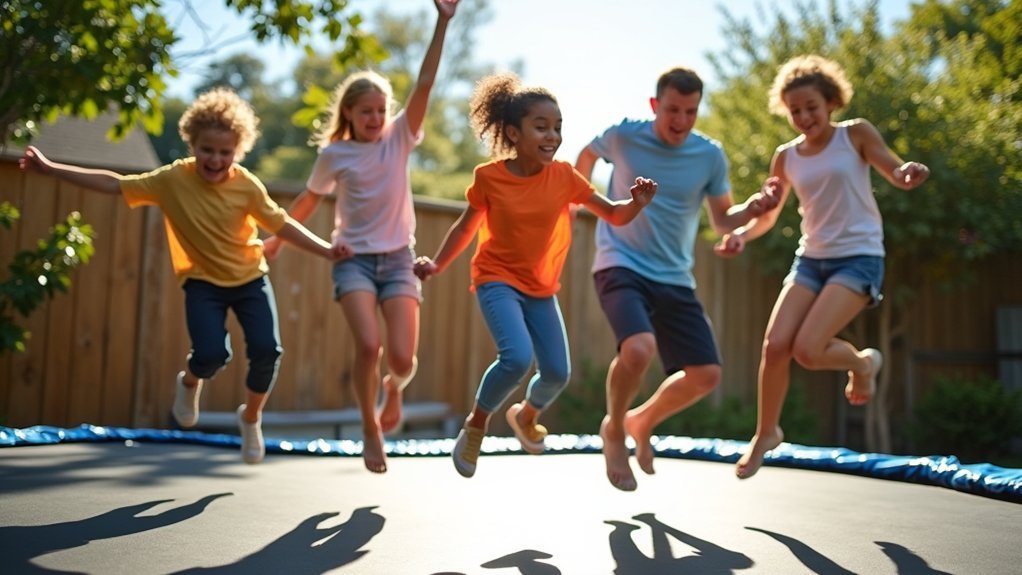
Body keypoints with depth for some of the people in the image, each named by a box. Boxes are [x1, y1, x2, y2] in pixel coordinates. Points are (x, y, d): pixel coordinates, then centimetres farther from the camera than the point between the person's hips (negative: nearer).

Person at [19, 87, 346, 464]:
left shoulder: (247, 186, -13)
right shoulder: (172, 180, -13)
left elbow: (282, 224, -8)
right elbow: (114, 184, -10)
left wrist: (326, 250, -15)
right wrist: (50, 168, -12)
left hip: (251, 278, 1)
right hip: (203, 282, -1)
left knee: (266, 351, -14)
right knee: (211, 353, -21)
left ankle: (251, 418, 15)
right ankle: (189, 383, 19)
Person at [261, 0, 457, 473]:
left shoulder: (399, 139, 0)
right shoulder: (334, 154, -1)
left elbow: (424, 84, -10)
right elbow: (308, 201, 14)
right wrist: (276, 239, 19)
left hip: (397, 258, 1)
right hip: (354, 258, -1)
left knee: (403, 357, -11)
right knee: (368, 346, -20)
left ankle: (394, 387, 27)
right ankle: (370, 427, 6)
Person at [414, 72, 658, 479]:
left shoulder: (564, 176, -7)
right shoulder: (489, 176, -12)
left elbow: (615, 216, -6)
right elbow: (467, 226, 3)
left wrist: (637, 201, -27)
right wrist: (436, 265, -6)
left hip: (541, 288, 4)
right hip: (498, 280, -4)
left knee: (558, 373, 1)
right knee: (517, 357, -27)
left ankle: (526, 415, 36)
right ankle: (476, 424, 0)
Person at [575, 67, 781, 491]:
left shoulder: (710, 155, -2)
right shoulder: (623, 136, -8)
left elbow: (722, 220, 8)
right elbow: (587, 155, 15)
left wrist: (750, 210, -12)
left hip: (675, 279, 4)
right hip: (621, 266, -4)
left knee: (706, 374, 0)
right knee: (639, 348, -30)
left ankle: (643, 421, 28)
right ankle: (613, 430, 0)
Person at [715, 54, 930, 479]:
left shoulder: (855, 134, -4)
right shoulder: (787, 157, 6)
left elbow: (898, 176, -5)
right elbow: (767, 214, 14)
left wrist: (911, 172, -30)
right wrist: (743, 233, -7)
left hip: (859, 258, -4)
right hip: (811, 258, 4)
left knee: (807, 350, -19)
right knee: (775, 344, -8)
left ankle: (862, 363, 15)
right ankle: (765, 434, 13)